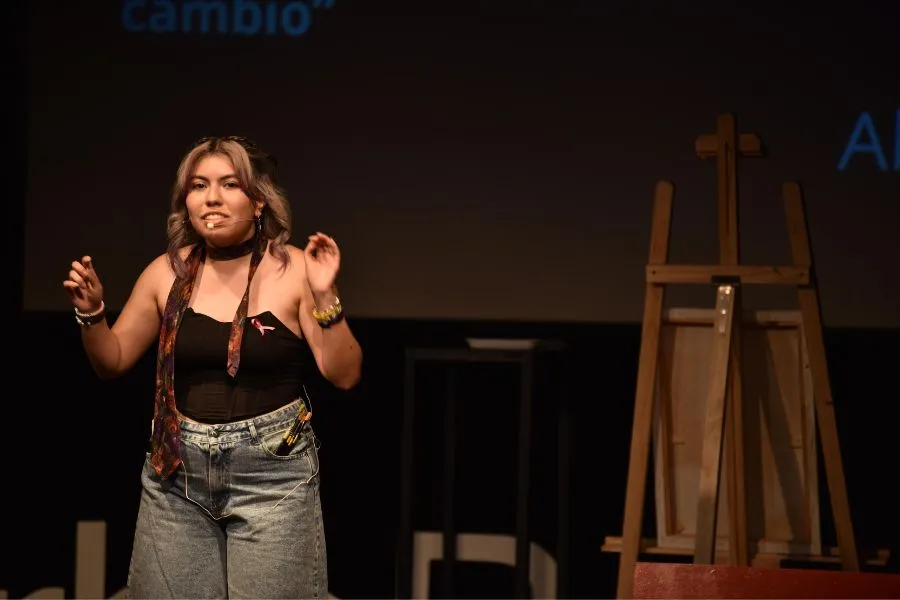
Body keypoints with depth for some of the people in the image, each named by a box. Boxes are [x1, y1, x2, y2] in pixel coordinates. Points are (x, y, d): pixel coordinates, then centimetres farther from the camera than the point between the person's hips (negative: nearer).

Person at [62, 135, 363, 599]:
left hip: (271, 472, -3)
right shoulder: (168, 272, 3)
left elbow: (344, 375, -8)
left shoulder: (293, 270, -7)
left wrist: (324, 297, -20)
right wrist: (91, 313, -5)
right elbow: (112, 362, 13)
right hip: (177, 472, 3)